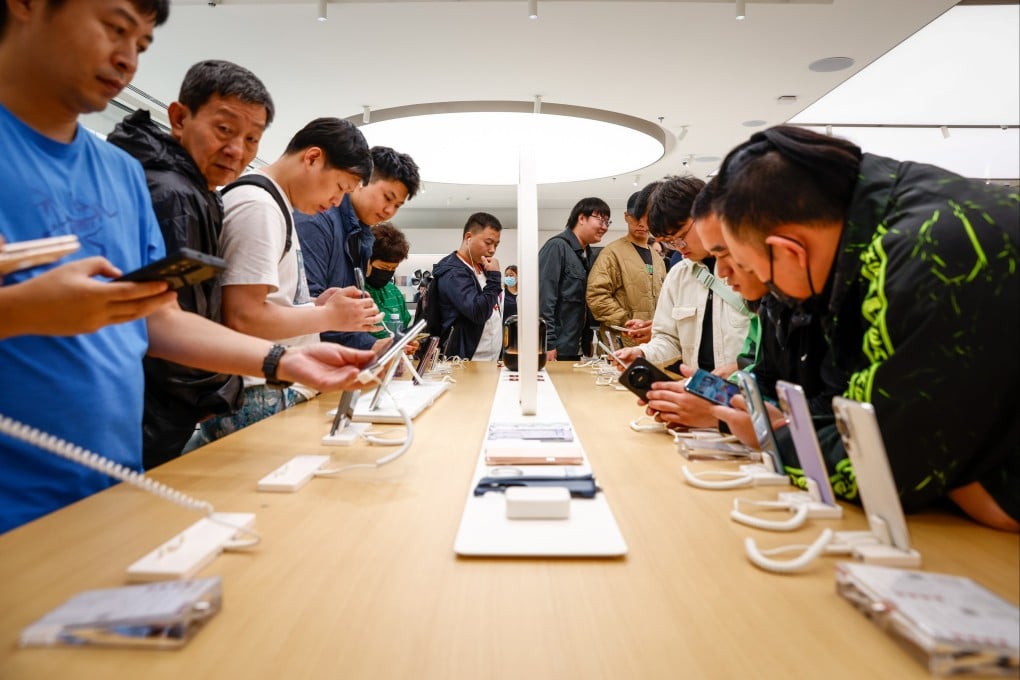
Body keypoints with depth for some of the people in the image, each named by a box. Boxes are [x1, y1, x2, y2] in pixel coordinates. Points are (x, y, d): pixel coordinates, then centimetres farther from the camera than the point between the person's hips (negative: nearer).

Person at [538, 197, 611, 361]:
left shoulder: (589, 255, 14)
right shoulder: (557, 247, -11)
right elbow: (544, 297, -17)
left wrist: (587, 342, 9)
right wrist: (548, 345, -20)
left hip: (576, 348, 8)